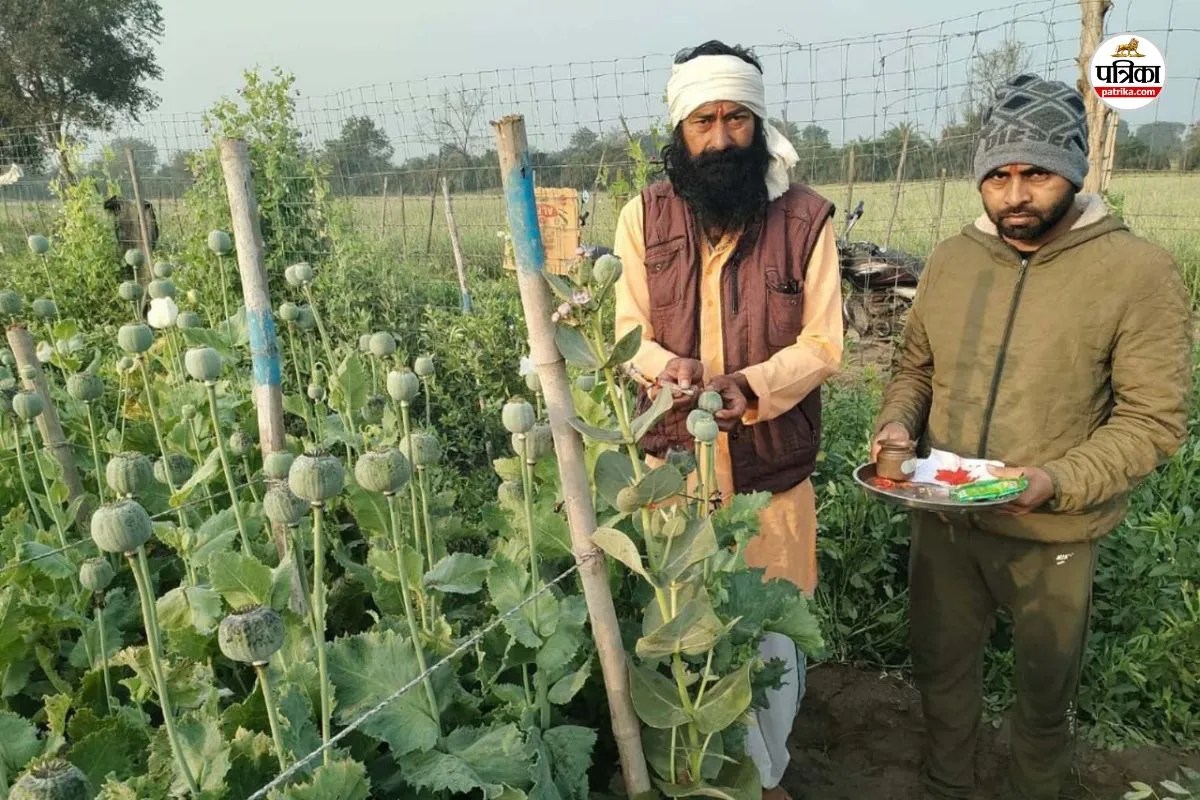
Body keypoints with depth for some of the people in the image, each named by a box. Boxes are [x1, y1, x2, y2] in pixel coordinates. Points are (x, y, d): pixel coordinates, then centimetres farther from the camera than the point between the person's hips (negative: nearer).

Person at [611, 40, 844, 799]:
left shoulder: (806, 217, -8)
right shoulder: (644, 215, -3)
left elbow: (823, 344, -7)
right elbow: (630, 332, -2)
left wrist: (753, 385, -25)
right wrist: (669, 368, -24)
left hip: (773, 467, -1)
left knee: (773, 633, 13)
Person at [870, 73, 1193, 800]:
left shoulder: (1139, 271, -15)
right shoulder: (951, 259, -1)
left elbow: (1154, 419, -15)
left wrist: (1057, 482, -29)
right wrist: (897, 422, -11)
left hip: (1052, 537, -3)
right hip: (941, 519, 4)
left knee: (1045, 691, 21)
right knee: (941, 670, 21)